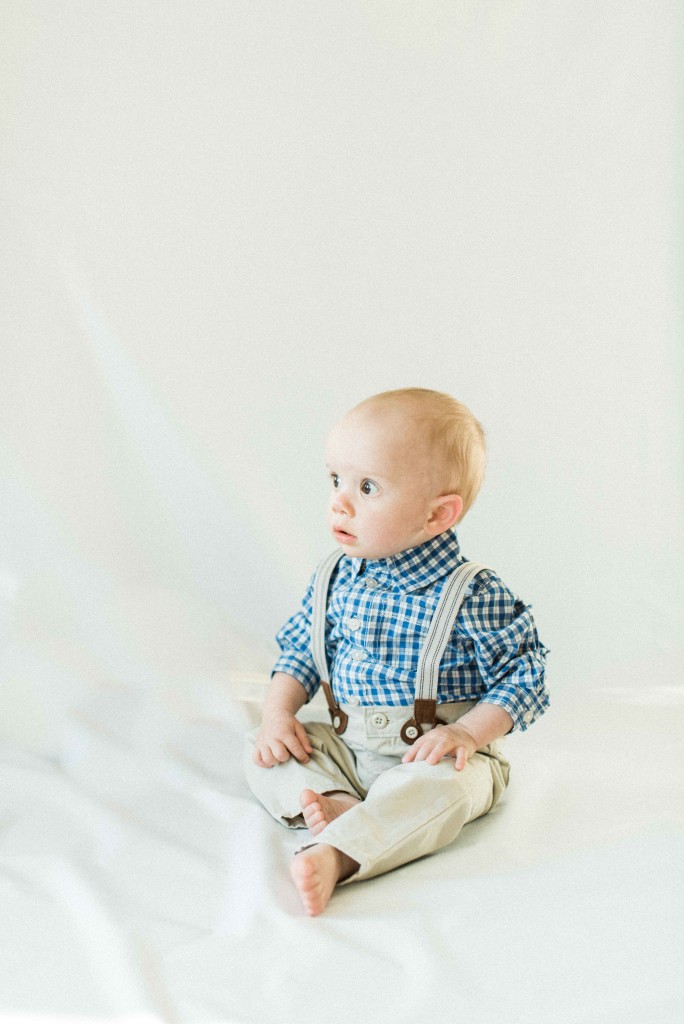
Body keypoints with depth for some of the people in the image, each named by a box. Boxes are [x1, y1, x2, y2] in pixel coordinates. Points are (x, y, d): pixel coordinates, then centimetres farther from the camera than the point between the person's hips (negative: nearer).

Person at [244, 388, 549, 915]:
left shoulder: (472, 595, -17)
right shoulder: (335, 580, 0)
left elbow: (523, 678, -12)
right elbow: (301, 651, 12)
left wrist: (466, 733, -23)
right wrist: (279, 713, -4)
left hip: (436, 755, -6)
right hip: (343, 747, 6)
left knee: (436, 788, -36)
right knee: (263, 752, -8)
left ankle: (337, 853, -43)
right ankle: (337, 803, -27)